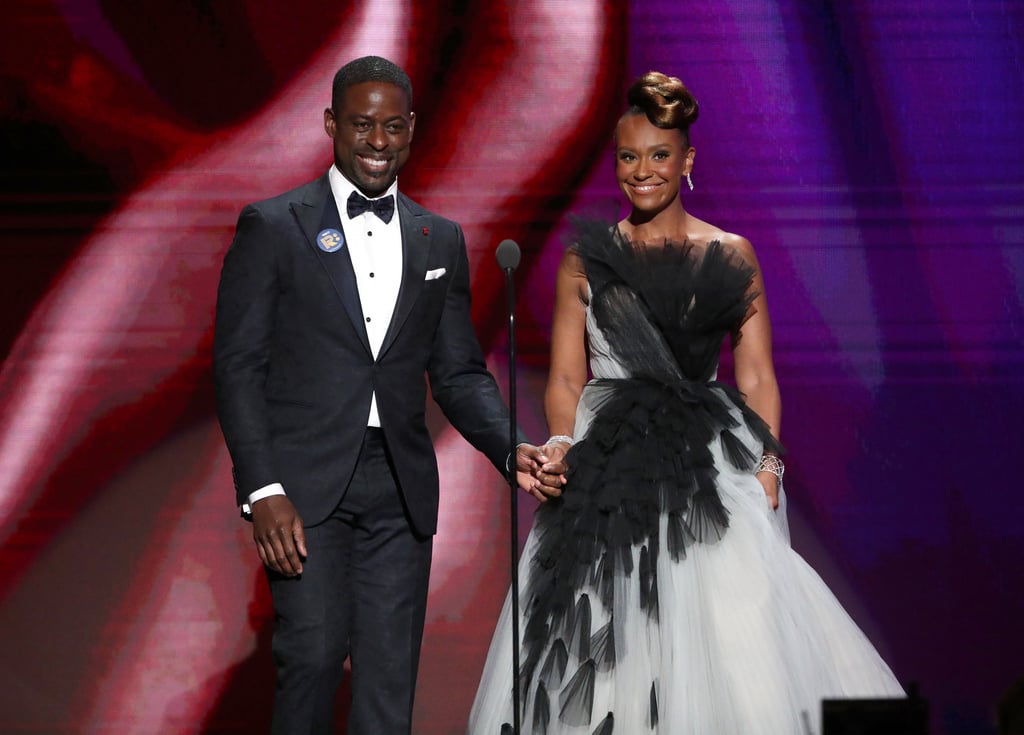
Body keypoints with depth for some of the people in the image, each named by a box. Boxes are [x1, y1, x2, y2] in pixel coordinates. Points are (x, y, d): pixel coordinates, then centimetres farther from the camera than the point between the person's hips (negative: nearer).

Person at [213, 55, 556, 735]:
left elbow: (459, 371, 14)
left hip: (401, 487, 4)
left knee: (391, 673, 3)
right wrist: (263, 491, -12)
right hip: (305, 481, -4)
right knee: (315, 652, -14)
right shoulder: (273, 227, 0)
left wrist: (512, 449, -4)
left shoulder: (440, 240, 13)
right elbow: (238, 365, -3)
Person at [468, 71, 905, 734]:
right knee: (601, 642, -6)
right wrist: (562, 445, -11)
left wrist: (768, 474, -8)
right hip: (607, 468, 0)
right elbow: (565, 379, 8)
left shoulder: (731, 256, 9)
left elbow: (758, 380, 5)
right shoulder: (586, 258, 10)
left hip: (711, 473, 0)